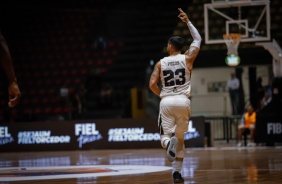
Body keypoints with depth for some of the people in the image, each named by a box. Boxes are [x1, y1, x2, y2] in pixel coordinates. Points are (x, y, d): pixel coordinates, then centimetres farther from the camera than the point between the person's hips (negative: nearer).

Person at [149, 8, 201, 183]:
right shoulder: (187, 58, 6)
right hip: (183, 101, 1)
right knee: (180, 138, 14)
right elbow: (198, 39, 20)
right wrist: (188, 21, 24)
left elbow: (152, 84, -2)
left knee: (166, 136, 5)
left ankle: (169, 143, -33)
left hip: (166, 102, -1)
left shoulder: (161, 63, 6)